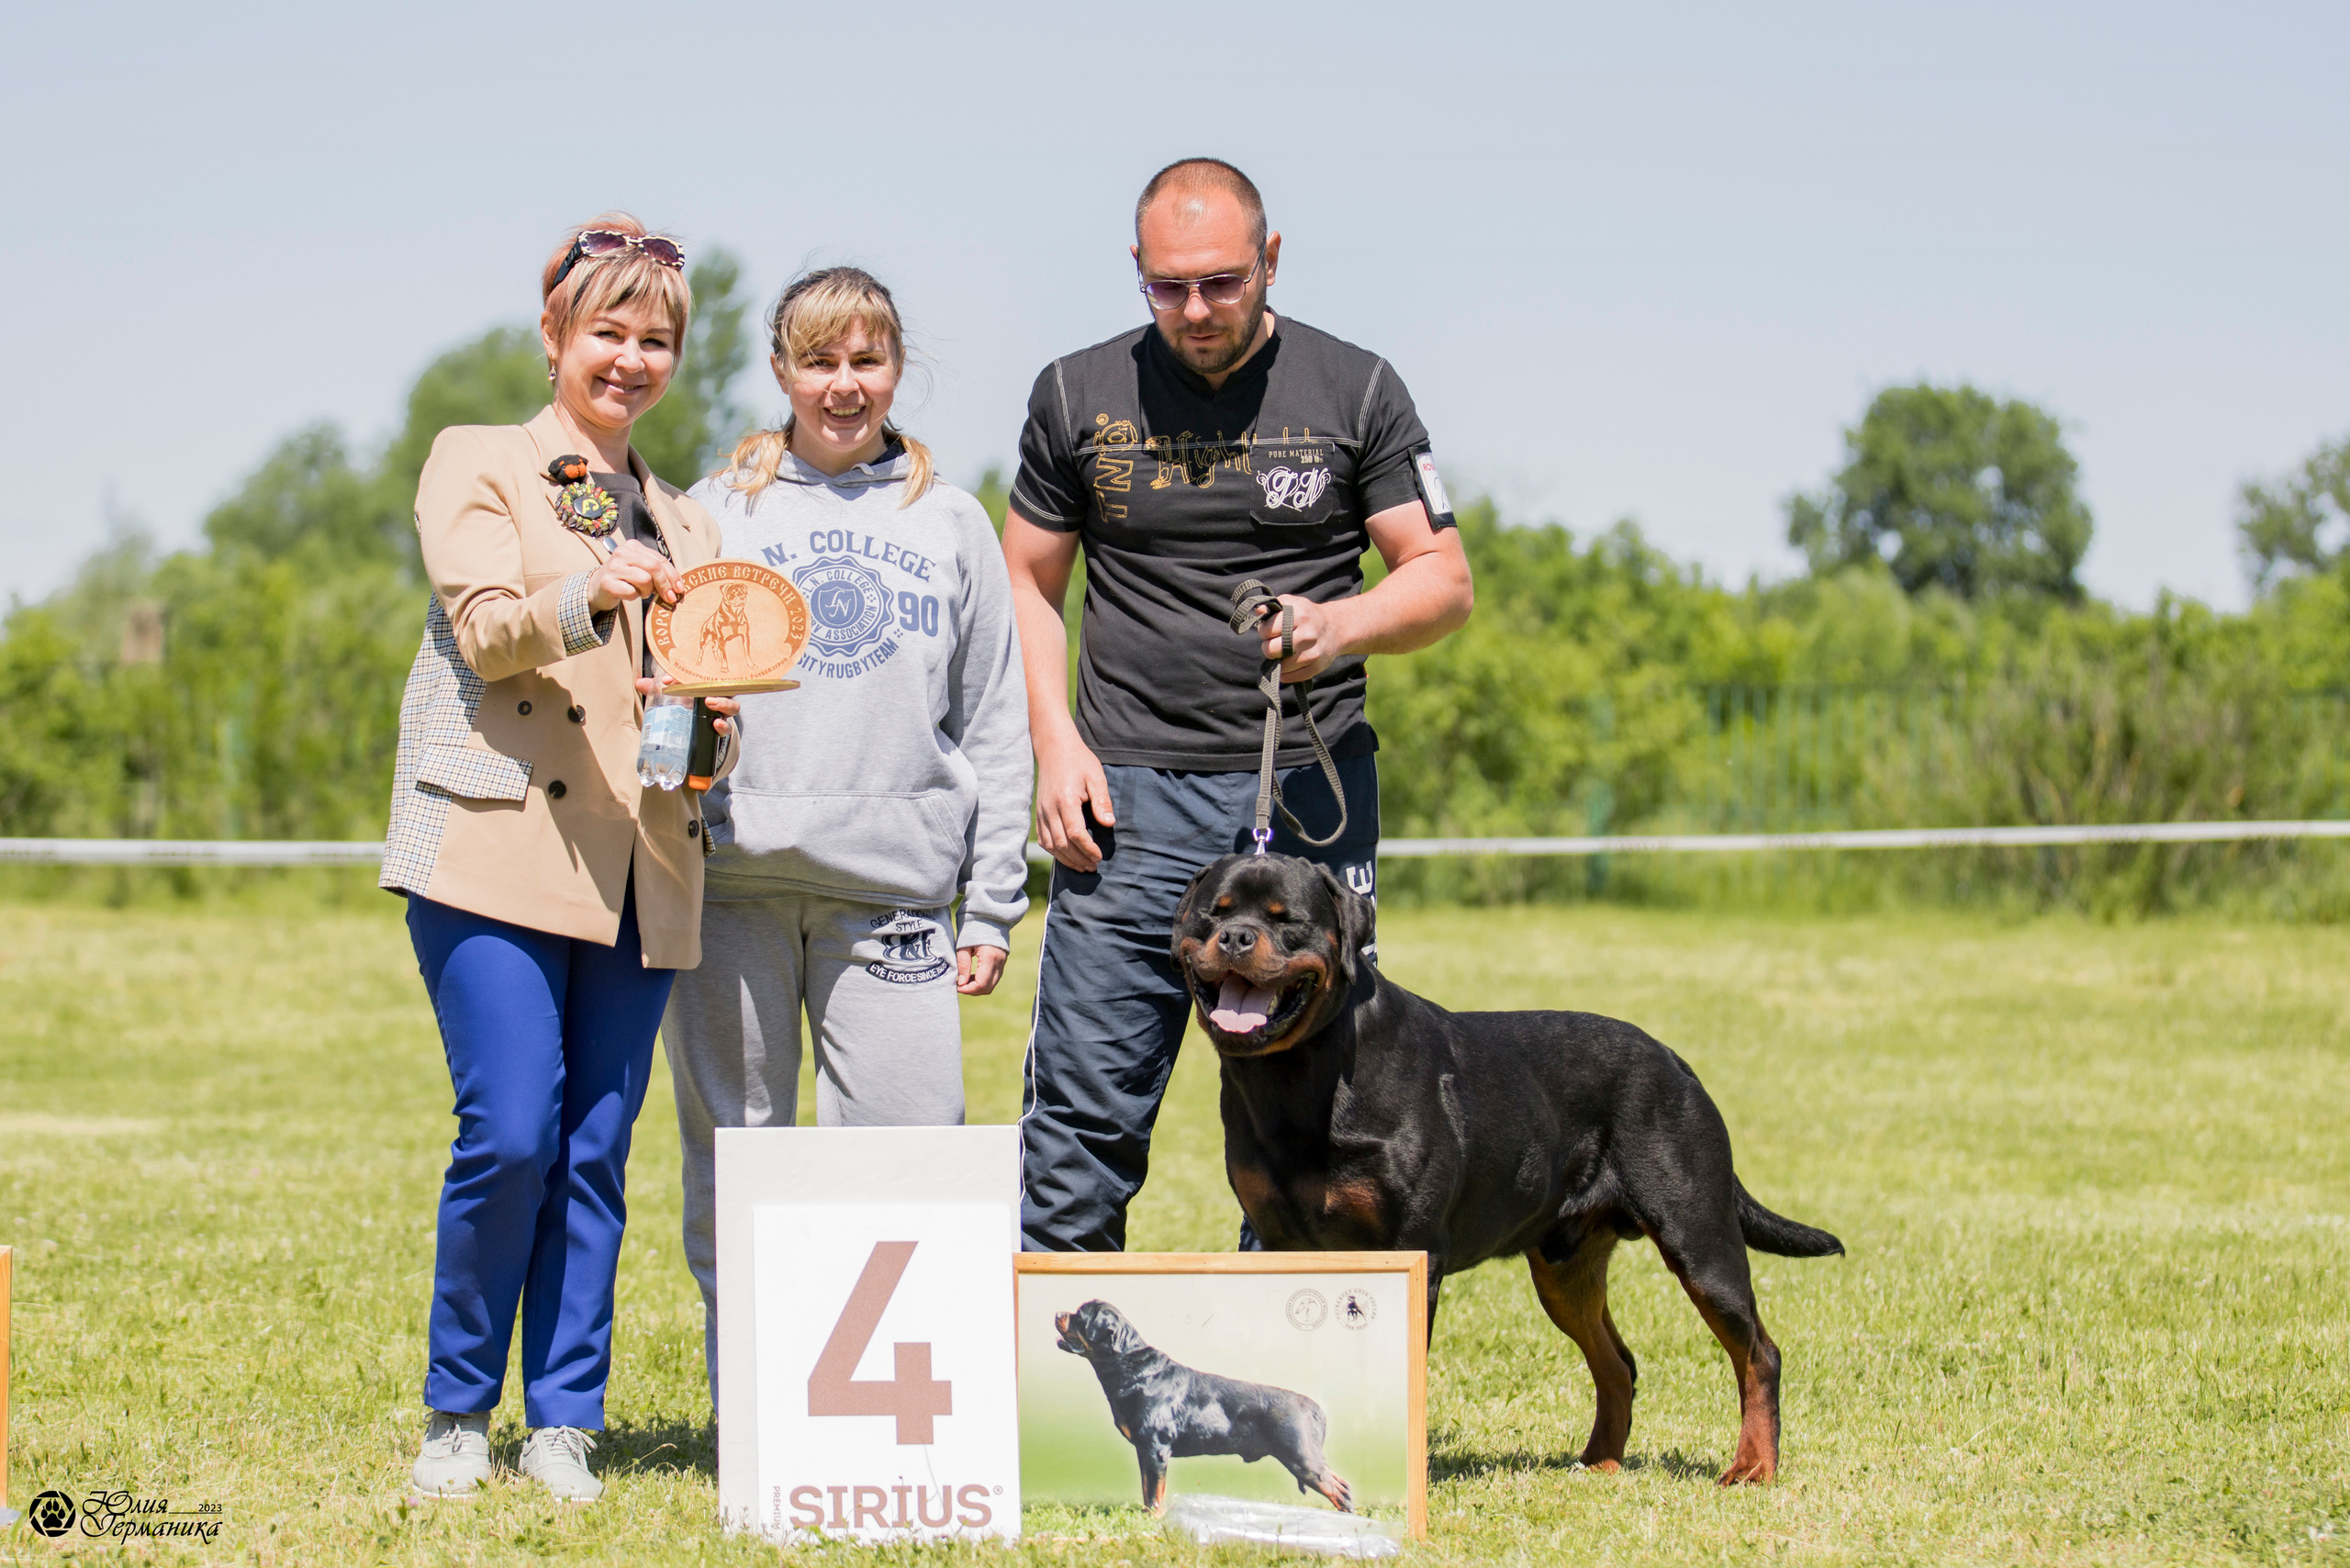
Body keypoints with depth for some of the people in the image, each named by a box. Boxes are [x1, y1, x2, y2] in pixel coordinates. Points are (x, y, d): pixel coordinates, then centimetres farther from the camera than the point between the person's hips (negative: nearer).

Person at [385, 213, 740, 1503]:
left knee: (595, 1153, 0)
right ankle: (457, 1413, 3)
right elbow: (487, 628, -7)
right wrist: (592, 597, -27)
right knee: (509, 1133, -13)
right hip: (497, 850, -5)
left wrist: (707, 721, -3)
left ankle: (564, 1423, 8)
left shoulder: (685, 525, 23)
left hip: (638, 867, 5)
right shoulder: (478, 466, 8)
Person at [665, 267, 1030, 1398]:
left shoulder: (950, 525, 15)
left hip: (894, 887, 0)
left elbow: (995, 725, 13)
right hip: (734, 880, 0)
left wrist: (992, 906, 6)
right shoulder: (714, 513, 13)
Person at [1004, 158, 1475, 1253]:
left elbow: (1444, 582, 4)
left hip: (1310, 788, 0)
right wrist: (1055, 743, -1)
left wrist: (1342, 626, -17)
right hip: (1131, 793, 0)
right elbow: (1027, 582, 13)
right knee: (1083, 1109, -5)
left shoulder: (1354, 392, 4)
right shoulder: (1079, 396, 7)